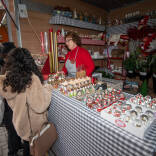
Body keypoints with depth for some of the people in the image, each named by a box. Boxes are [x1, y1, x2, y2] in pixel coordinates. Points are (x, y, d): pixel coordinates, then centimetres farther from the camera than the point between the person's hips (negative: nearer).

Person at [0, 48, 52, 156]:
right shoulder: (32, 79, -31)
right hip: (33, 123, -5)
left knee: (27, 143, 30)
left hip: (20, 121, 5)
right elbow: (40, 105, -31)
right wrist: (47, 88, -17)